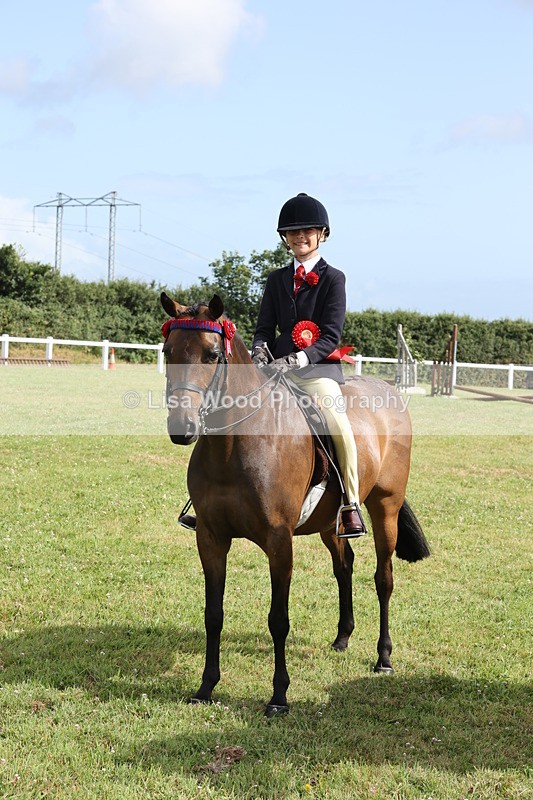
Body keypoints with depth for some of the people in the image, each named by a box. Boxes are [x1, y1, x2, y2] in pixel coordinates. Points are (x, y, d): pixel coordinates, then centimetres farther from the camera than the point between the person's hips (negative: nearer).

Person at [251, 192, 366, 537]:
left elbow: (331, 337, -7)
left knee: (338, 423, -30)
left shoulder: (333, 279, 2)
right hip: (279, 367, 5)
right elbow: (264, 327, 14)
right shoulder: (277, 279, 17)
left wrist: (296, 360, -22)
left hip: (318, 368, -5)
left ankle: (351, 506, -19)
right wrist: (260, 351, -10)